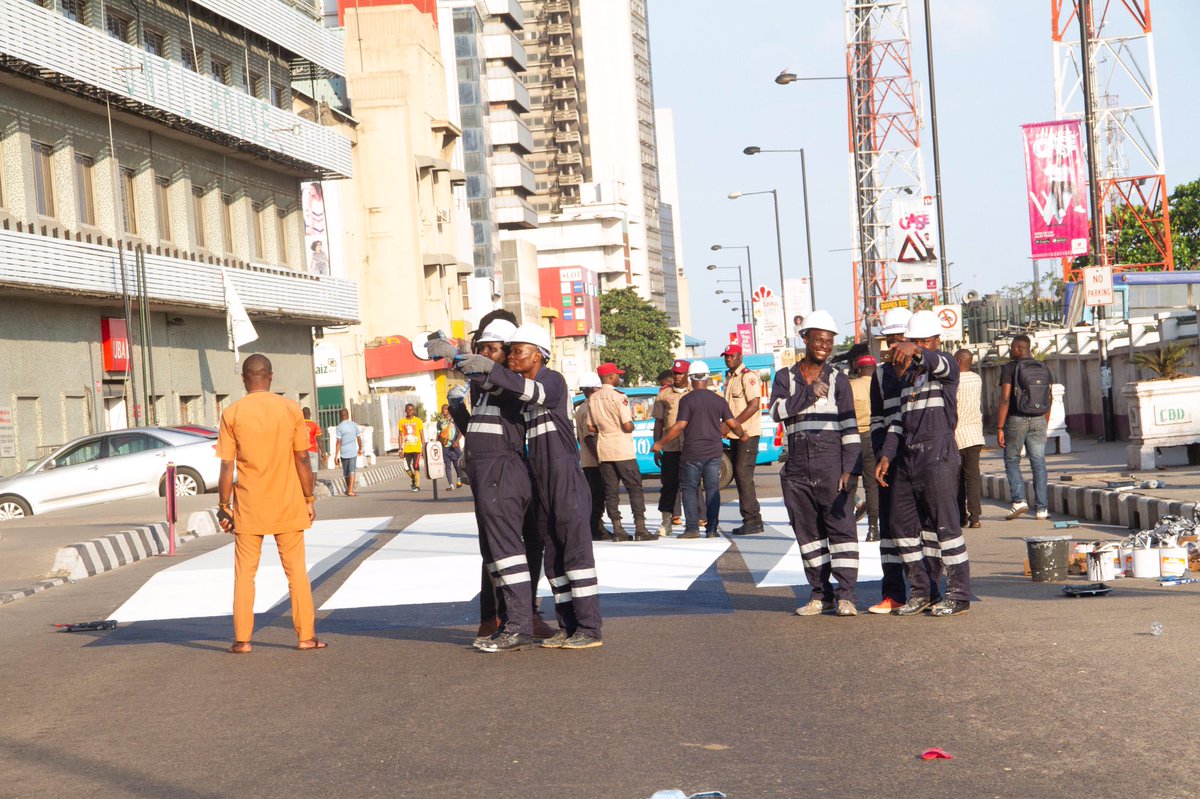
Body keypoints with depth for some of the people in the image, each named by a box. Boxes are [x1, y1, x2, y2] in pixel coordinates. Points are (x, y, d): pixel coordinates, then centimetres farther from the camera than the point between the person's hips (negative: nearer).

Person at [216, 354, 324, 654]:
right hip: (288, 505, 1)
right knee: (296, 570, 7)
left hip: (249, 507, 0)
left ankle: (242, 639, 8)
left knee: (244, 573, 8)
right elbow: (302, 459, -2)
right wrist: (309, 499, 6)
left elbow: (227, 464, -4)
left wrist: (224, 505, 4)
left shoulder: (232, 414, -4)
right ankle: (306, 636, 8)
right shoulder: (291, 409, -2)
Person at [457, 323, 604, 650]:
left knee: (575, 549, -9)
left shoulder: (553, 380, -9)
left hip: (565, 476, -8)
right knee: (553, 555, 8)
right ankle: (568, 627, 12)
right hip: (541, 480, 8)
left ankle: (590, 629, -9)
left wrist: (491, 368, -40)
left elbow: (535, 392, -30)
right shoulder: (517, 388, 16)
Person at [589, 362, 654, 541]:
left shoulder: (592, 399, 7)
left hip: (604, 452, 6)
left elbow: (591, 427, 10)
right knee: (634, 488, 0)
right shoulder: (619, 397, -12)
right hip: (623, 451, -6)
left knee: (611, 491, 7)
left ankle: (617, 530, 5)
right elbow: (627, 426, -16)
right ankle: (640, 529, -4)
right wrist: (632, 424, 5)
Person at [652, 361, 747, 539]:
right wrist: (742, 434, 25)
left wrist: (660, 443, -7)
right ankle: (712, 528, 5)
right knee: (713, 489, 7)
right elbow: (733, 423, 4)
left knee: (689, 489, 5)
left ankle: (692, 528, -1)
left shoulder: (687, 399, -9)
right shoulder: (719, 400, 4)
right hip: (714, 452, 3)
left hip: (692, 453, -3)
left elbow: (680, 426, -15)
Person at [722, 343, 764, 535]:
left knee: (743, 475, -13)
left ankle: (752, 521, -10)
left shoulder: (748, 377, -11)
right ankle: (753, 519, 12)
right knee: (739, 476, 8)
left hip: (748, 434, -9)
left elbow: (754, 405, -19)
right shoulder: (729, 378, 17)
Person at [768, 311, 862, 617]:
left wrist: (848, 469, -8)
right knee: (808, 533, 7)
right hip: (797, 470, 3)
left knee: (841, 528, -7)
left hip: (831, 467, -3)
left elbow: (849, 428, 1)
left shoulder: (838, 380, 6)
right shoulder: (785, 378, 11)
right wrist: (809, 394, -18)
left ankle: (846, 595, -6)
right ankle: (821, 594, 15)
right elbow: (776, 411, -8)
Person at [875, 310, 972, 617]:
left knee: (944, 523, -7)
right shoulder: (907, 374, 20)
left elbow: (936, 363, -29)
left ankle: (959, 595, 0)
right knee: (903, 523, 8)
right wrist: (886, 455, 9)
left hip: (938, 454, -8)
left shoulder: (946, 365, -3)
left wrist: (914, 350, -50)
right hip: (910, 455, 8)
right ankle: (921, 592, 17)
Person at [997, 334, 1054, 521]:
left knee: (1012, 460, 10)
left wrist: (1000, 428, -11)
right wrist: (1045, 425, 17)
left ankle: (1019, 500, -5)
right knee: (1038, 463, 5)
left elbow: (1005, 399, -13)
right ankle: (1042, 508, 1)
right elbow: (1049, 400, 9)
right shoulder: (1043, 369, 9)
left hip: (1016, 419, -4)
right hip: (1038, 421, 4)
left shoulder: (1009, 368, -7)